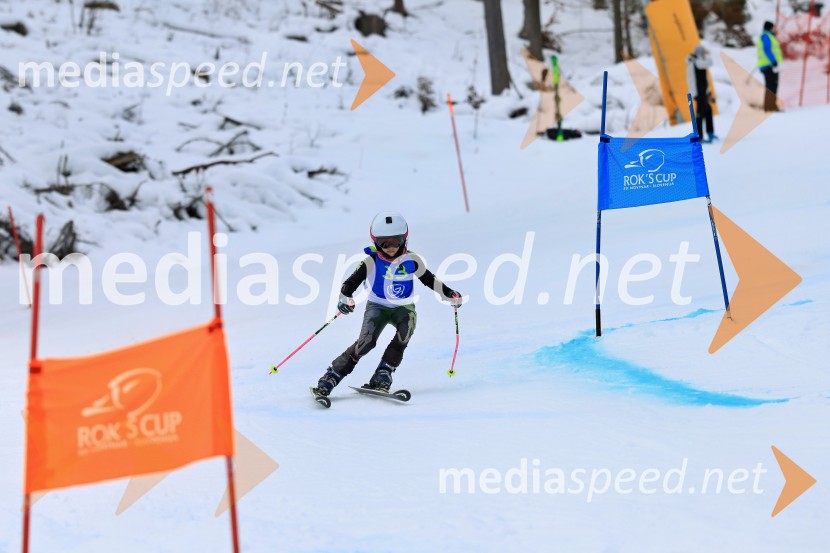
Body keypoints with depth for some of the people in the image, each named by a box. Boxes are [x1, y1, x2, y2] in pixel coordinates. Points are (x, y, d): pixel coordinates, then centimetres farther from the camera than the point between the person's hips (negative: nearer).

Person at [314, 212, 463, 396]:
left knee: (405, 331, -31)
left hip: (403, 308, 2)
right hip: (377, 306, -2)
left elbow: (429, 280, 7)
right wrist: (344, 298, -40)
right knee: (366, 341, -25)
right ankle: (331, 376, -18)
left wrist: (449, 294, 0)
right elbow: (350, 283, -20)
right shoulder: (371, 262, -15)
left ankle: (382, 375, -24)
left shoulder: (411, 260, -8)